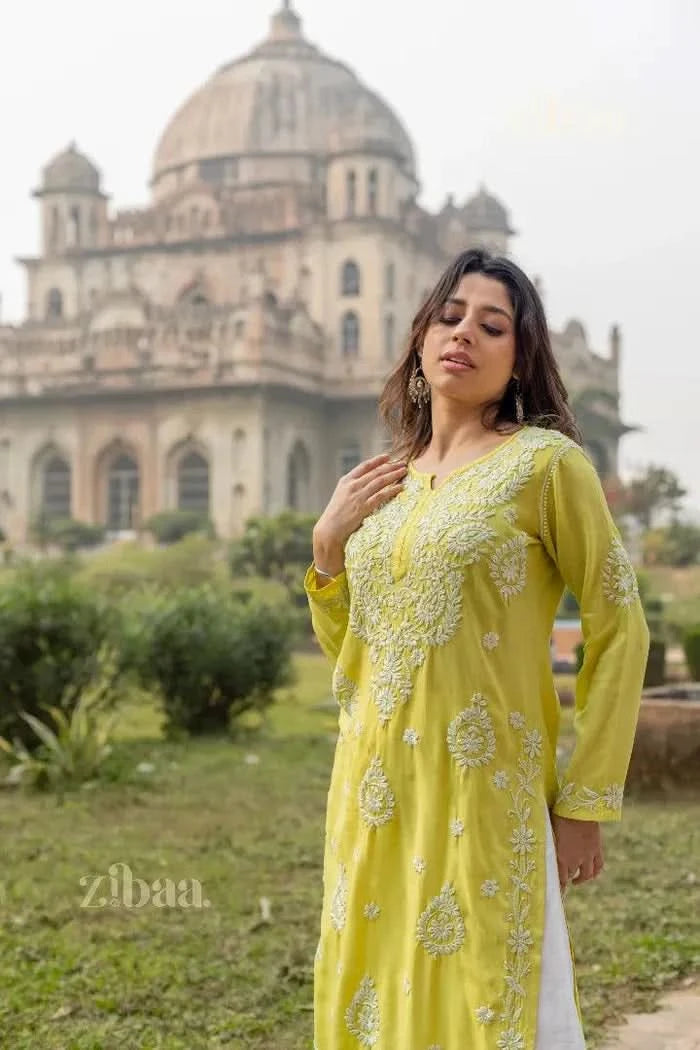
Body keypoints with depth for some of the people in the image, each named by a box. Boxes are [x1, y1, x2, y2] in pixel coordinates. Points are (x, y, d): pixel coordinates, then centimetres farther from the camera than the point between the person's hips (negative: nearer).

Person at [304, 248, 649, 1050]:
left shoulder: (544, 461, -7)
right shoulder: (383, 481, 10)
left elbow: (619, 633, -6)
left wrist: (586, 802, -8)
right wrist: (327, 545, -1)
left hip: (480, 799, -6)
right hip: (373, 797, 6)